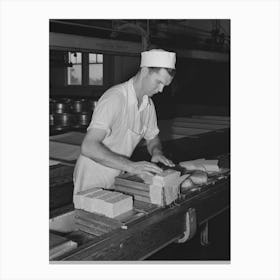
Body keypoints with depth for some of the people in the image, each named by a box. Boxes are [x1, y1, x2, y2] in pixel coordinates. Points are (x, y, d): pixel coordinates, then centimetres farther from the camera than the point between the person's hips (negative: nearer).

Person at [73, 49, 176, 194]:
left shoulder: (148, 104, 3)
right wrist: (131, 166, -35)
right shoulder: (114, 98, -22)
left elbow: (152, 138, 18)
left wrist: (157, 152, -5)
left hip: (118, 180, 7)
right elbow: (88, 147, -31)